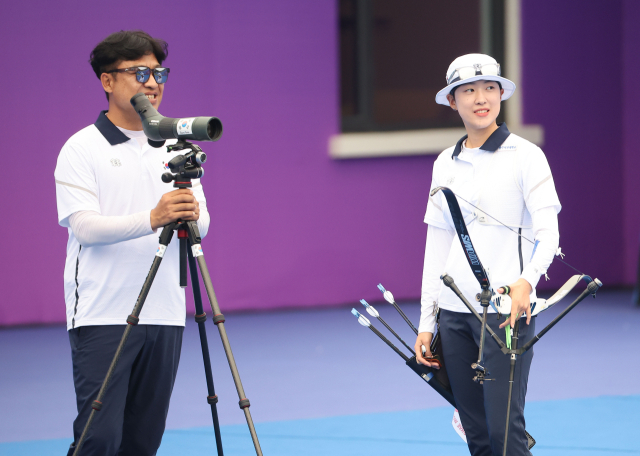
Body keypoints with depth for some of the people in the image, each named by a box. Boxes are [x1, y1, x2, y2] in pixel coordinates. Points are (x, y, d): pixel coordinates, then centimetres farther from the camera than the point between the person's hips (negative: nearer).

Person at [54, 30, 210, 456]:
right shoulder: (82, 148, -2)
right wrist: (153, 219, -27)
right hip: (102, 316, -5)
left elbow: (201, 225, 9)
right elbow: (86, 227, -13)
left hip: (165, 316, 5)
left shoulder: (175, 147, 14)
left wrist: (190, 214, -16)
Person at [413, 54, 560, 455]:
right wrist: (427, 322, 13)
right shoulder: (445, 164, 13)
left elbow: (548, 233, -9)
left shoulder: (525, 156, -2)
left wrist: (526, 280, -29)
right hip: (454, 314, 5)